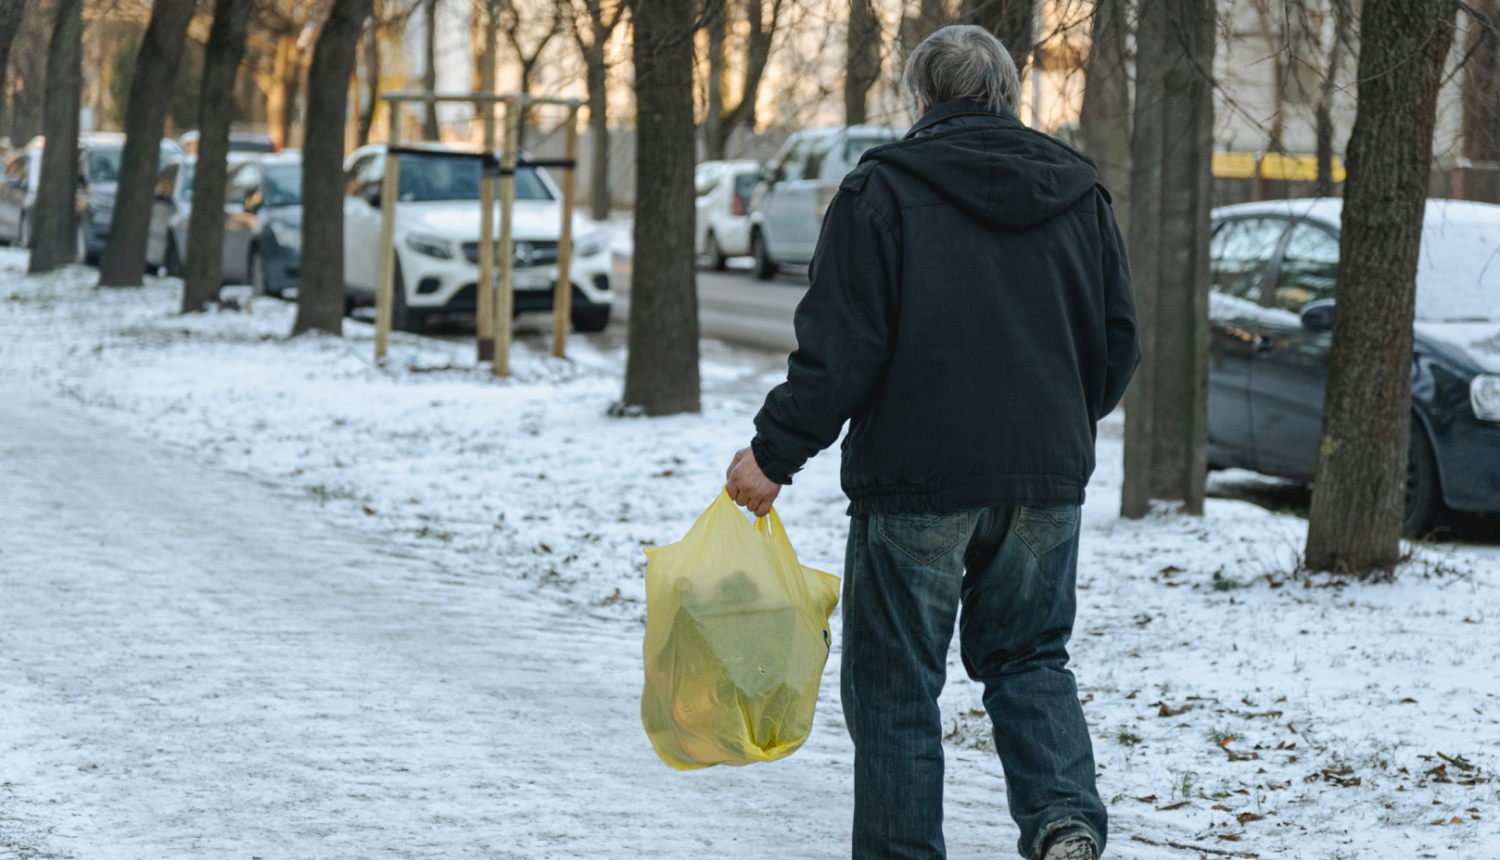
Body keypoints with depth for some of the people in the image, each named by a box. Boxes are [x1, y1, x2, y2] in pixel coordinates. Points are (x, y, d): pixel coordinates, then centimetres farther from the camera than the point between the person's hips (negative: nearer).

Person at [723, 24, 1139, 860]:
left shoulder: (883, 191, -7)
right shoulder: (1081, 194, 8)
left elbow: (841, 349, -12)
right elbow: (1119, 343, 14)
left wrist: (774, 453, -5)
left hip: (916, 479, -4)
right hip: (1048, 478, 5)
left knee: (896, 681, 5)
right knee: (1029, 657, 18)